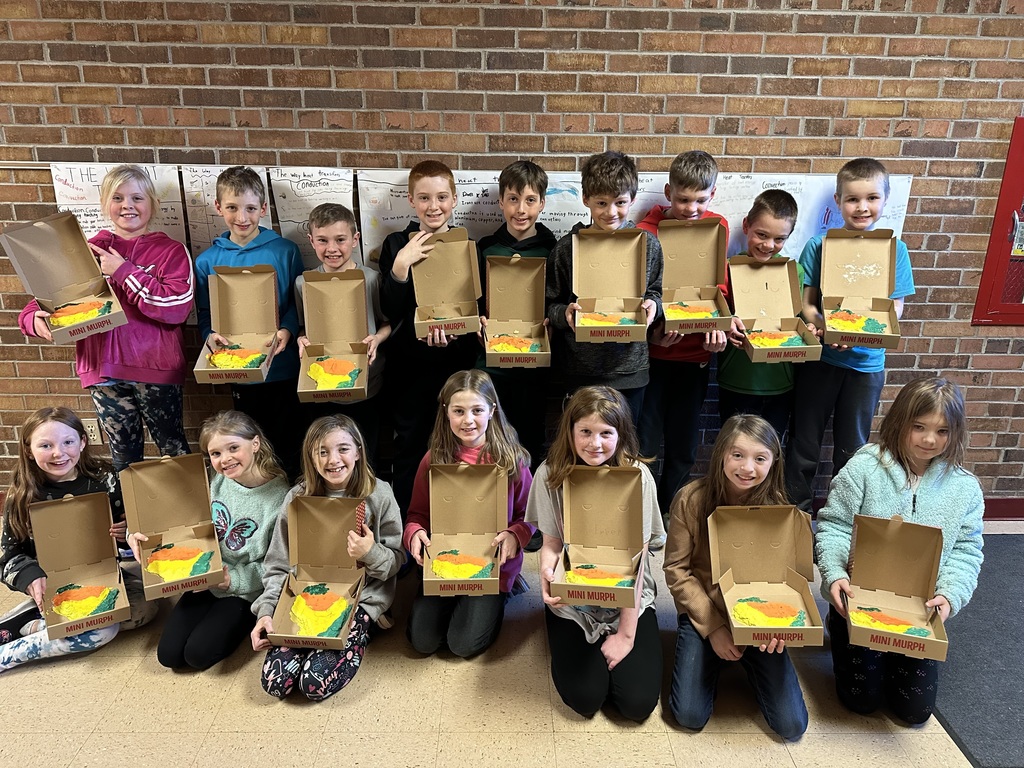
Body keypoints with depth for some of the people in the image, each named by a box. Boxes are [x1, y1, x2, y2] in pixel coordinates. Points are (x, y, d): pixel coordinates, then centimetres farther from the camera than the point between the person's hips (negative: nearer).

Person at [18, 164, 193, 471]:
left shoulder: (170, 251, -2)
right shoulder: (89, 250, 8)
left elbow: (177, 307, -17)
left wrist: (123, 271, -15)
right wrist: (35, 317, -14)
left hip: (155, 367, -3)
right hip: (104, 368, 3)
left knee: (172, 447, 9)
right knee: (124, 454, 15)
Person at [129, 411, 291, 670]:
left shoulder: (279, 496, -20)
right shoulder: (214, 482, -7)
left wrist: (236, 578, -24)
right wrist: (141, 535, -9)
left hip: (245, 590, -5)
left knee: (198, 653, -13)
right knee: (169, 654, 1)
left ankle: (240, 621, 12)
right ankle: (217, 615, 22)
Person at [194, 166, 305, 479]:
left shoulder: (285, 251, -4)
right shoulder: (207, 261, 1)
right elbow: (204, 315, 5)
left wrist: (288, 330, -18)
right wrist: (211, 335, -15)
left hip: (284, 368, -1)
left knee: (288, 442, 9)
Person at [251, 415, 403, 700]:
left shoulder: (379, 495, -8)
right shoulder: (298, 498, -3)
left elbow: (397, 560, -2)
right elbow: (278, 565, 3)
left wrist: (371, 554, -23)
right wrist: (266, 611, -10)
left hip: (362, 596, -2)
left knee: (315, 683, -18)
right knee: (275, 682, -13)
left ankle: (358, 632, 9)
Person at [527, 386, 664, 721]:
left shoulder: (637, 476, -16)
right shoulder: (550, 475, -12)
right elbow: (551, 544, -3)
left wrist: (627, 633, -13)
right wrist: (548, 575, -27)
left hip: (628, 599, 0)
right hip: (572, 602, 1)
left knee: (638, 701, -10)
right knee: (585, 699, -12)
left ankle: (614, 644, 20)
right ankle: (570, 646, 20)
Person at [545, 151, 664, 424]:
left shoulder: (648, 245, 0)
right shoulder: (567, 248, -5)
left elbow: (657, 292, 11)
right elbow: (550, 304, 0)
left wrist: (653, 305, -10)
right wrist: (564, 314, -20)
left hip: (630, 369, 1)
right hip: (581, 370, -1)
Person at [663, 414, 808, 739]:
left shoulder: (777, 506, -11)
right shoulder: (691, 499, -15)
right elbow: (676, 570, -9)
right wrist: (713, 627, -14)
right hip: (703, 613, -1)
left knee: (791, 725, -7)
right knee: (690, 715, -13)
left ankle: (746, 661, 22)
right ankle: (714, 660, 19)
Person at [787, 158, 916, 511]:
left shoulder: (894, 249, -3)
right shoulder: (819, 245, -6)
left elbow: (895, 307, -2)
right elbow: (806, 302, -7)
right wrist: (826, 329, -27)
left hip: (866, 361, 1)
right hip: (819, 358, -1)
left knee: (852, 447, 16)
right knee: (805, 442, 11)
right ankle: (796, 509, 30)